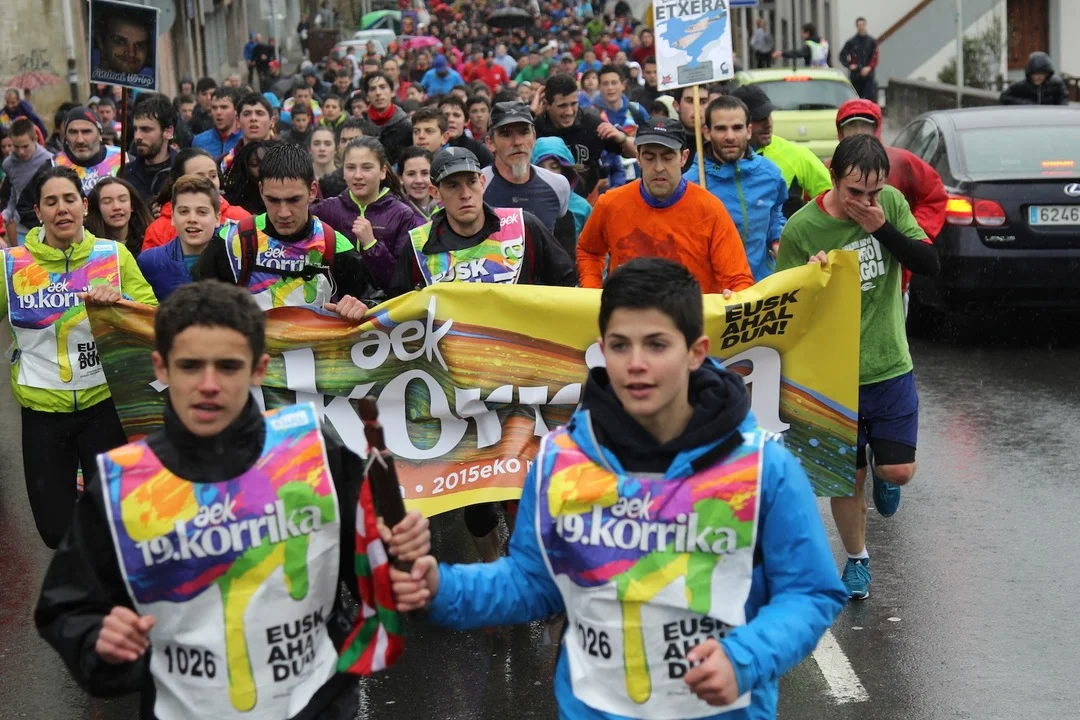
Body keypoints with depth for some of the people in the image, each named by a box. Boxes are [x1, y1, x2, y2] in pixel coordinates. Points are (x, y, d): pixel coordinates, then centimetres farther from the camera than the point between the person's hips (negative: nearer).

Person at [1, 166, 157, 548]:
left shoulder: (114, 255, -2)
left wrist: (119, 301, -19)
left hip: (104, 402, 0)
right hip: (42, 408, 0)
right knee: (56, 530, 7)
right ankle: (66, 496, 41)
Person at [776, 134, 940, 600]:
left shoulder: (891, 203, -6)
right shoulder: (801, 229, -15)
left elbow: (930, 265, -9)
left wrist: (882, 227, -21)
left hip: (890, 367, 2)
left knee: (898, 471, 0)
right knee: (848, 477, 9)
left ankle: (882, 476, 38)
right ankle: (856, 558, 32)